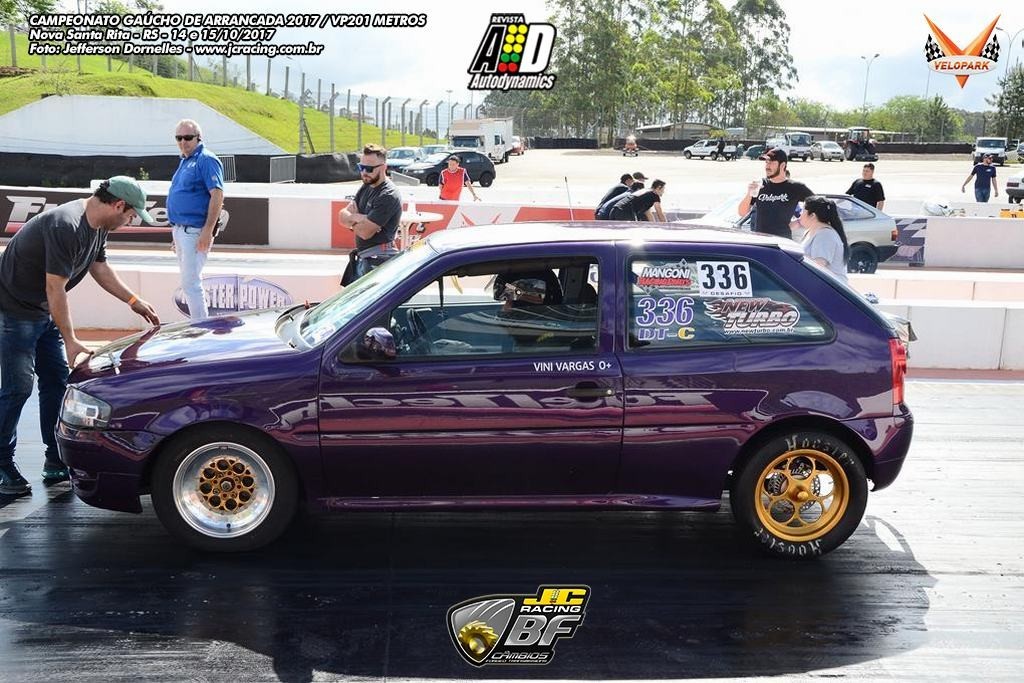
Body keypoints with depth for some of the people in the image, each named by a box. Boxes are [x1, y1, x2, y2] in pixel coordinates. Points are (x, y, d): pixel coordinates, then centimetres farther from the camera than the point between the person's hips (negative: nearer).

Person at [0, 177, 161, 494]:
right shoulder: (66, 227, -29)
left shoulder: (97, 227, 1)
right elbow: (55, 289, -28)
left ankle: (57, 462, 14)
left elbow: (100, 268, 18)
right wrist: (70, 341, -25)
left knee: (58, 381, 7)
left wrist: (134, 301, 15)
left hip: (44, 312, 10)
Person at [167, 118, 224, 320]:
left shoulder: (206, 160, -11)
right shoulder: (185, 161, 18)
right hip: (181, 231, 10)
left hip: (195, 232, -10)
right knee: (189, 282, 15)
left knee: (190, 283, -11)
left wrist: (208, 231, -25)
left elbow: (217, 194, -20)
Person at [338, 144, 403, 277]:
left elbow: (365, 232, -22)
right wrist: (357, 218, -15)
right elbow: (342, 215, 7)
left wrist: (352, 219, -1)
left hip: (378, 260, -10)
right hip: (363, 258, 10)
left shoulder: (389, 196, -19)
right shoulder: (366, 187, 11)